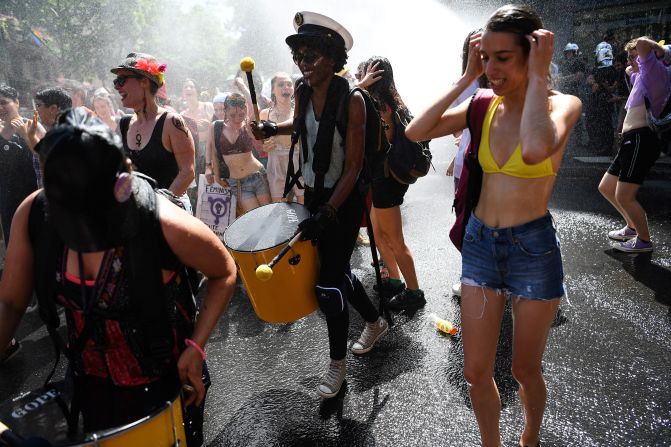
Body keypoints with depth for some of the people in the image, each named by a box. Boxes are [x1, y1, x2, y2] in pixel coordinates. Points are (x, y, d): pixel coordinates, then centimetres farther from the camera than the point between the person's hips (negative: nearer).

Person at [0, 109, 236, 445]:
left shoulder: (166, 225, -32)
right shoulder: (34, 215, -19)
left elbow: (224, 273, -14)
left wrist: (195, 346, -19)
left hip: (164, 379, -3)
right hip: (91, 380, 4)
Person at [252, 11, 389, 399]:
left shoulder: (352, 100, -20)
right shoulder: (303, 92, 0)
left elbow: (354, 168, -20)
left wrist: (326, 213, -24)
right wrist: (272, 128, 7)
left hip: (345, 199, -7)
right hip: (314, 193, 7)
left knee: (329, 280, -4)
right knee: (337, 269, 17)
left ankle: (338, 365, 18)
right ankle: (375, 323, 44)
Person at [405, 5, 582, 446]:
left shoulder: (562, 104, -11)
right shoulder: (484, 105, 1)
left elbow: (535, 150, -36)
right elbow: (416, 131, -11)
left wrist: (538, 77, -25)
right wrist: (466, 78, -8)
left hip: (533, 248, -3)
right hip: (480, 243, 4)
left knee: (525, 370, 15)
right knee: (476, 371, 10)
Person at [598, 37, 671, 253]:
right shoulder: (639, 76, 25)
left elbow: (642, 44, -21)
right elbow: (629, 70, 49)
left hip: (642, 139, -10)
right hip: (632, 140, 10)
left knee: (624, 197, -11)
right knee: (606, 188, 17)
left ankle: (644, 240, 6)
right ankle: (632, 227, 32)